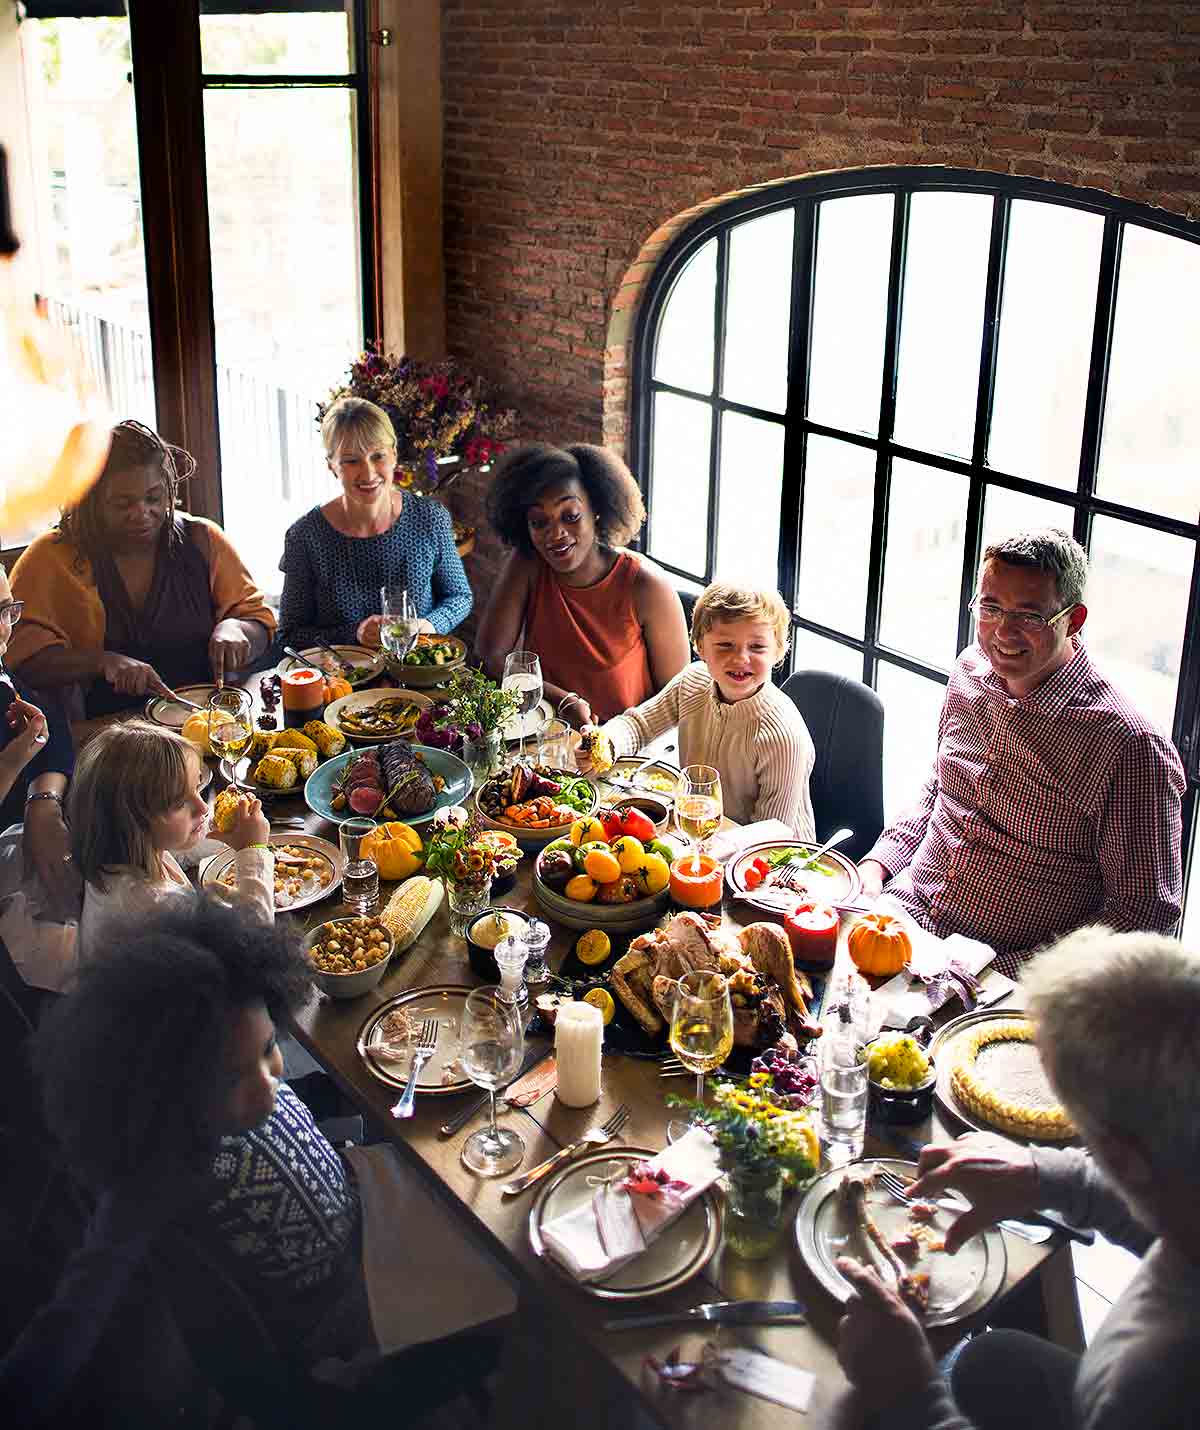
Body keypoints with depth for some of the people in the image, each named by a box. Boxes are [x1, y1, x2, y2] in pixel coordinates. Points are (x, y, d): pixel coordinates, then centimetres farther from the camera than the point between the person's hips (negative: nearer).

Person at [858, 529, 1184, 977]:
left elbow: (1147, 912, -13)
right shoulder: (971, 671, 6)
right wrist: (877, 863, 7)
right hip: (904, 913, 7)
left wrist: (1004, 969, -19)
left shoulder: (1130, 745, -16)